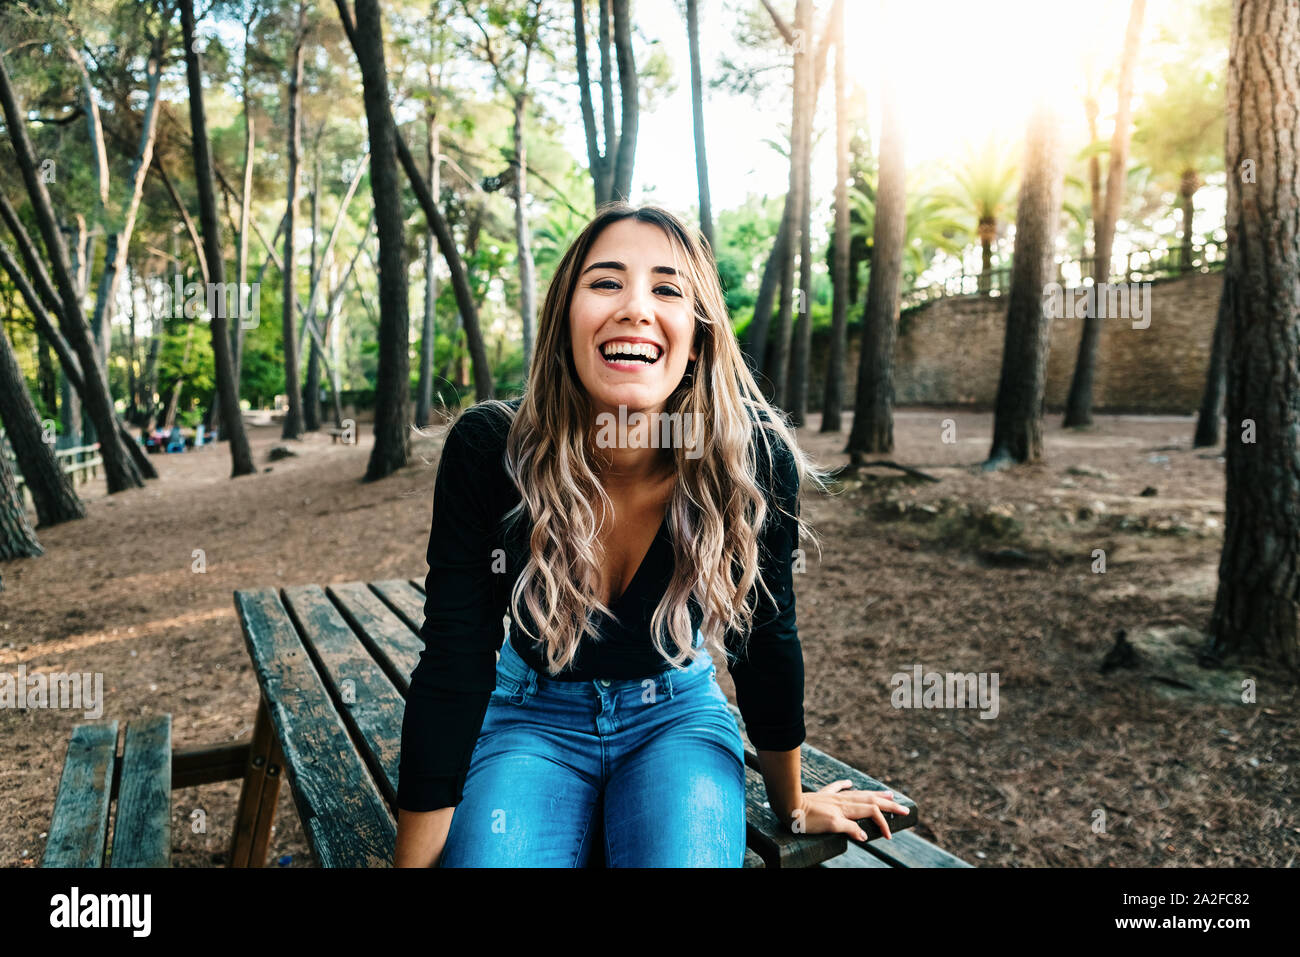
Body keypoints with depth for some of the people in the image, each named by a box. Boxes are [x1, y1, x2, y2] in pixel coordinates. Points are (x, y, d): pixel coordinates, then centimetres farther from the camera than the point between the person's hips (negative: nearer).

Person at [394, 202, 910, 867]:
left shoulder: (755, 460, -22)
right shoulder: (485, 451, -22)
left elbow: (767, 642, -7)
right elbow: (451, 670, -18)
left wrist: (792, 805, 7)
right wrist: (414, 859, -15)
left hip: (677, 716, 1)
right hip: (534, 717, 0)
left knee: (683, 856, -28)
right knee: (489, 856, -28)